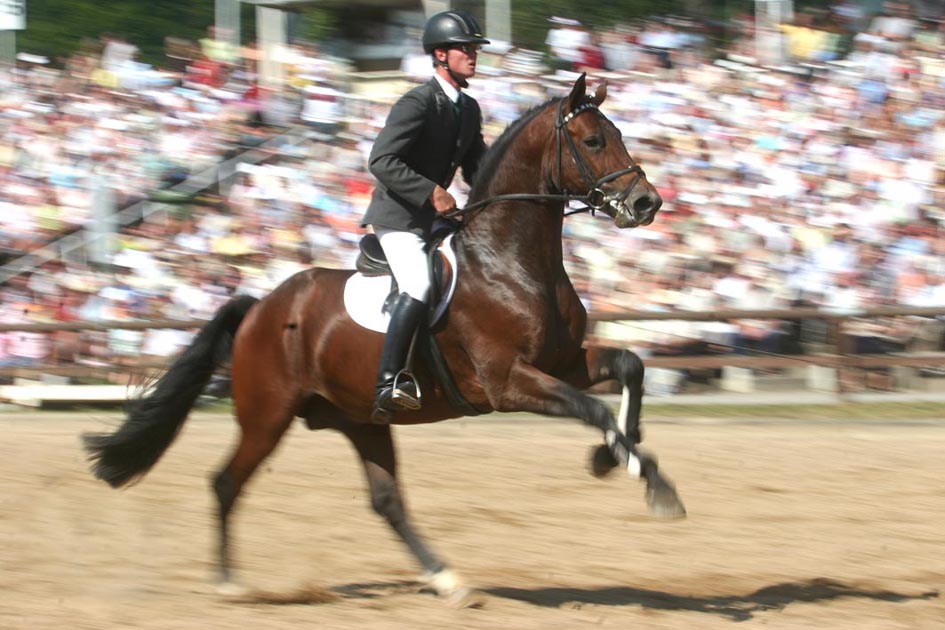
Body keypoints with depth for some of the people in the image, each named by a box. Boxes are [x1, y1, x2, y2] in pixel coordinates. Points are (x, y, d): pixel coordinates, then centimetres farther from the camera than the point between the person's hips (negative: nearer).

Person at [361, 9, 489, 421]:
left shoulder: (469, 109, 11)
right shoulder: (418, 103, -16)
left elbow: (476, 169, 19)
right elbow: (381, 161, -24)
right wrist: (431, 191, -31)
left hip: (436, 218, 9)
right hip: (398, 218, -9)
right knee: (420, 287, -29)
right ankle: (387, 384, -31)